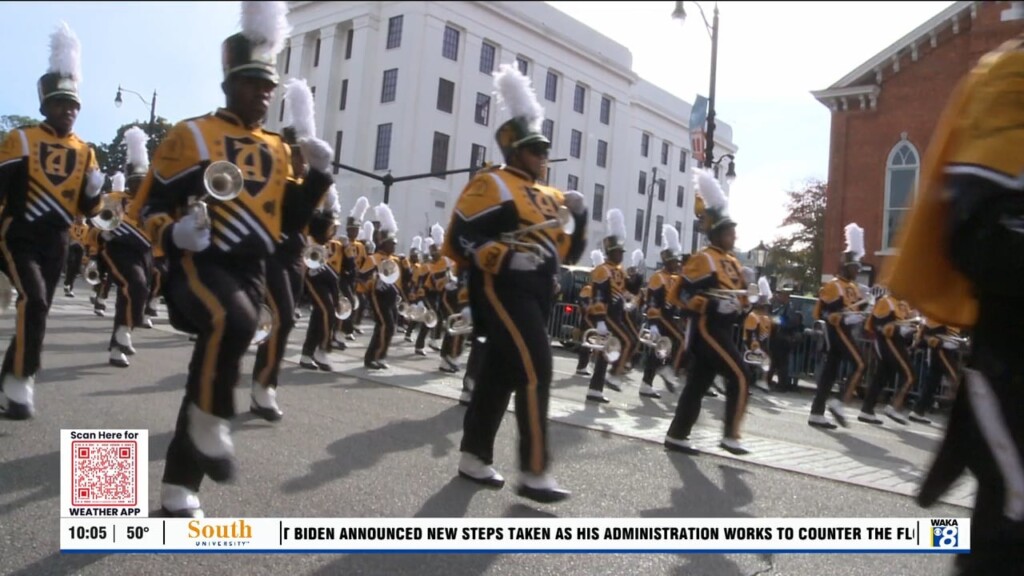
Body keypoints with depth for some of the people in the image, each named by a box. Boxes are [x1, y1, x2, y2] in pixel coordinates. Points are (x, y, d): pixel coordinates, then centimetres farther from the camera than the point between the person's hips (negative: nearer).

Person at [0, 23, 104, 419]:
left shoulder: (84, 152, 9)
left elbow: (87, 209, 8)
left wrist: (94, 190, -11)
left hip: (56, 244, 5)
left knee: (37, 307, 10)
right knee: (34, 300, -23)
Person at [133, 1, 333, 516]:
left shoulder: (276, 150, 15)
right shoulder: (192, 135, 1)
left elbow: (290, 217, 14)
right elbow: (152, 203, 0)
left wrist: (318, 174, 0)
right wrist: (175, 231, -21)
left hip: (250, 272, 6)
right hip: (199, 263, -5)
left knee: (216, 359, 7)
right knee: (233, 322, -37)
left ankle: (179, 492, 19)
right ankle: (211, 425, -14)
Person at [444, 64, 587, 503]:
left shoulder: (548, 197, 19)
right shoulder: (492, 184, -5)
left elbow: (568, 252, 19)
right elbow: (460, 237, -13)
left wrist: (579, 216, 2)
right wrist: (506, 258, -24)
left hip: (537, 294, 9)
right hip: (505, 290, -9)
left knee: (500, 374, 11)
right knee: (536, 371, -15)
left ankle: (474, 458, 21)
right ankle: (534, 473, -9)